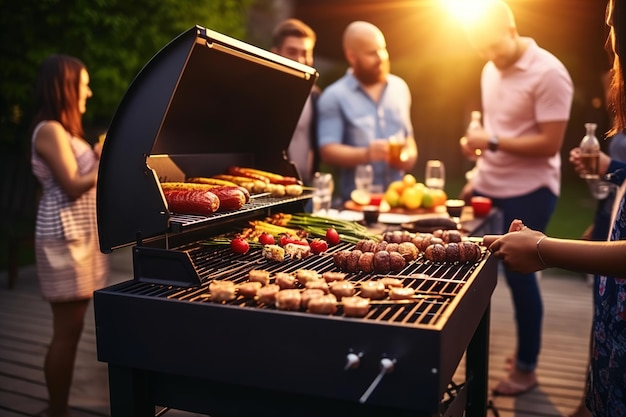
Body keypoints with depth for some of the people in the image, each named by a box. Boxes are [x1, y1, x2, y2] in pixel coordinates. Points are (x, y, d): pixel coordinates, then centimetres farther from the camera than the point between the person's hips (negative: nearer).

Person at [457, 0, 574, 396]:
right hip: (489, 186, 7)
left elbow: (550, 144, -18)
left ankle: (526, 366, 21)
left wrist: (490, 142, -19)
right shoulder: (492, 70, 9)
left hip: (529, 191, -7)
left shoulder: (549, 73, -15)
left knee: (519, 274, 1)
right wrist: (478, 176, 7)